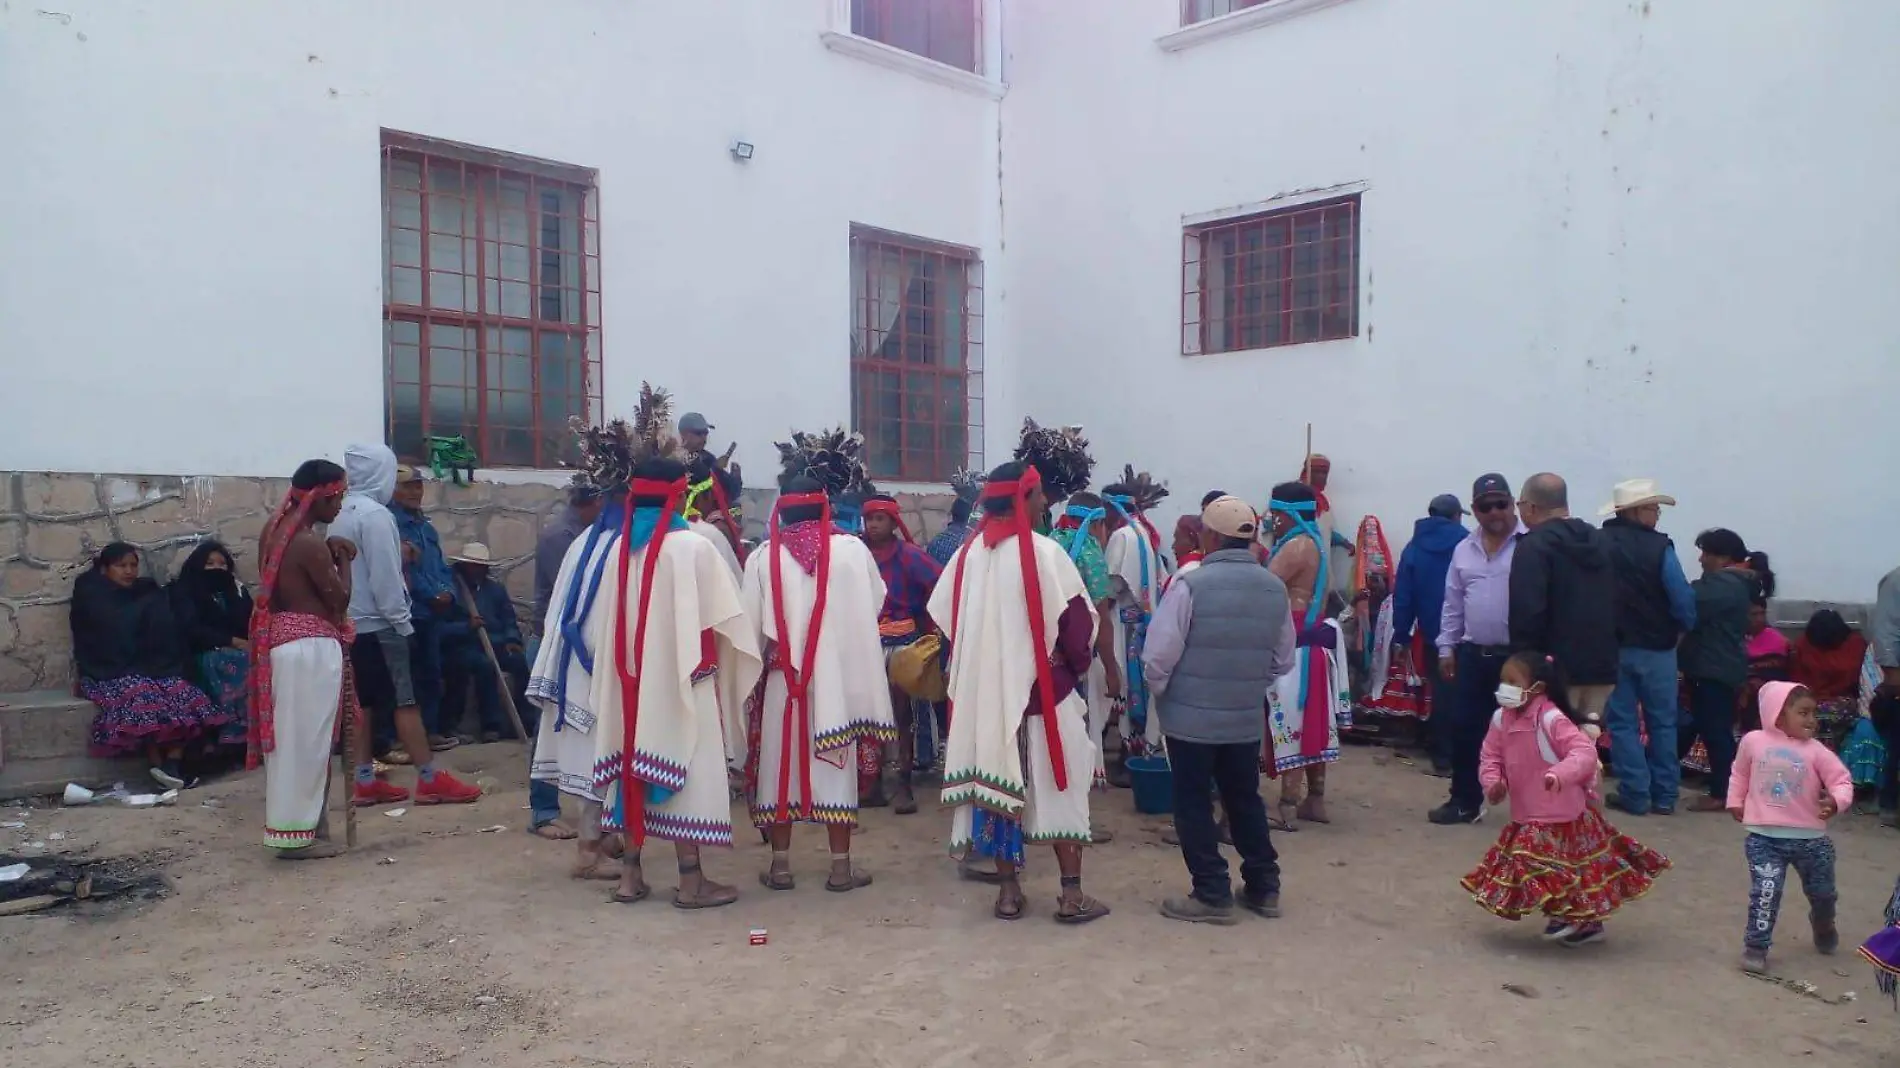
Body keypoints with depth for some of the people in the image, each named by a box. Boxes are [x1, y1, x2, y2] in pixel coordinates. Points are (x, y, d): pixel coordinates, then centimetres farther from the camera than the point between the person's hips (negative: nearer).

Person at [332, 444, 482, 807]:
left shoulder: (342, 514, 12)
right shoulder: (375, 514, -15)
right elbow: (384, 574, -18)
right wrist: (400, 618, -13)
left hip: (350, 621, 9)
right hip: (377, 622, -9)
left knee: (360, 701, 9)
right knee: (404, 700, -7)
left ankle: (366, 781, 12)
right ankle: (430, 779, -5)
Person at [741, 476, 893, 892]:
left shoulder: (764, 556, -5)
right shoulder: (853, 549, -6)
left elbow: (750, 623, -3)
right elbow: (876, 605, 5)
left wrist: (762, 656, 12)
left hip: (783, 677, 1)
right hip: (836, 675, 0)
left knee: (782, 764, 9)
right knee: (835, 768, 6)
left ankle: (781, 865, 14)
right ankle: (841, 866, 10)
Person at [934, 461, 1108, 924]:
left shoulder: (969, 554, 0)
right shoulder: (1044, 552, -15)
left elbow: (943, 613, 7)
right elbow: (1078, 619, -13)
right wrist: (1077, 663, 6)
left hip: (986, 689, 5)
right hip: (1044, 689, -4)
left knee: (1000, 782, 11)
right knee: (1058, 787, 5)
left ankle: (1008, 890, 16)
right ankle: (1072, 894, 8)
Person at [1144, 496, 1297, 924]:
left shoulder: (1190, 583, -17)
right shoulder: (1275, 588, 2)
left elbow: (1158, 655, -16)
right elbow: (1283, 660, 10)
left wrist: (1160, 689, 3)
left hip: (1191, 716, -5)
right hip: (1247, 718, 5)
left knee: (1194, 805, 7)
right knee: (1245, 800, 19)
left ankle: (1212, 895, 12)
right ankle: (1264, 888, 27)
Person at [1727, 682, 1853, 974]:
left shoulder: (1816, 751, -6)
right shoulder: (1753, 742, -3)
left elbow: (1842, 780, -11)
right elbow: (1740, 774, 14)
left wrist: (1836, 801, -30)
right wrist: (1735, 802, 15)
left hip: (1810, 838, 2)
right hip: (1764, 837, -1)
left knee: (1821, 892, 20)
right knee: (1765, 892, -11)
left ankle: (1824, 929, 53)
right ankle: (1756, 947, 1)